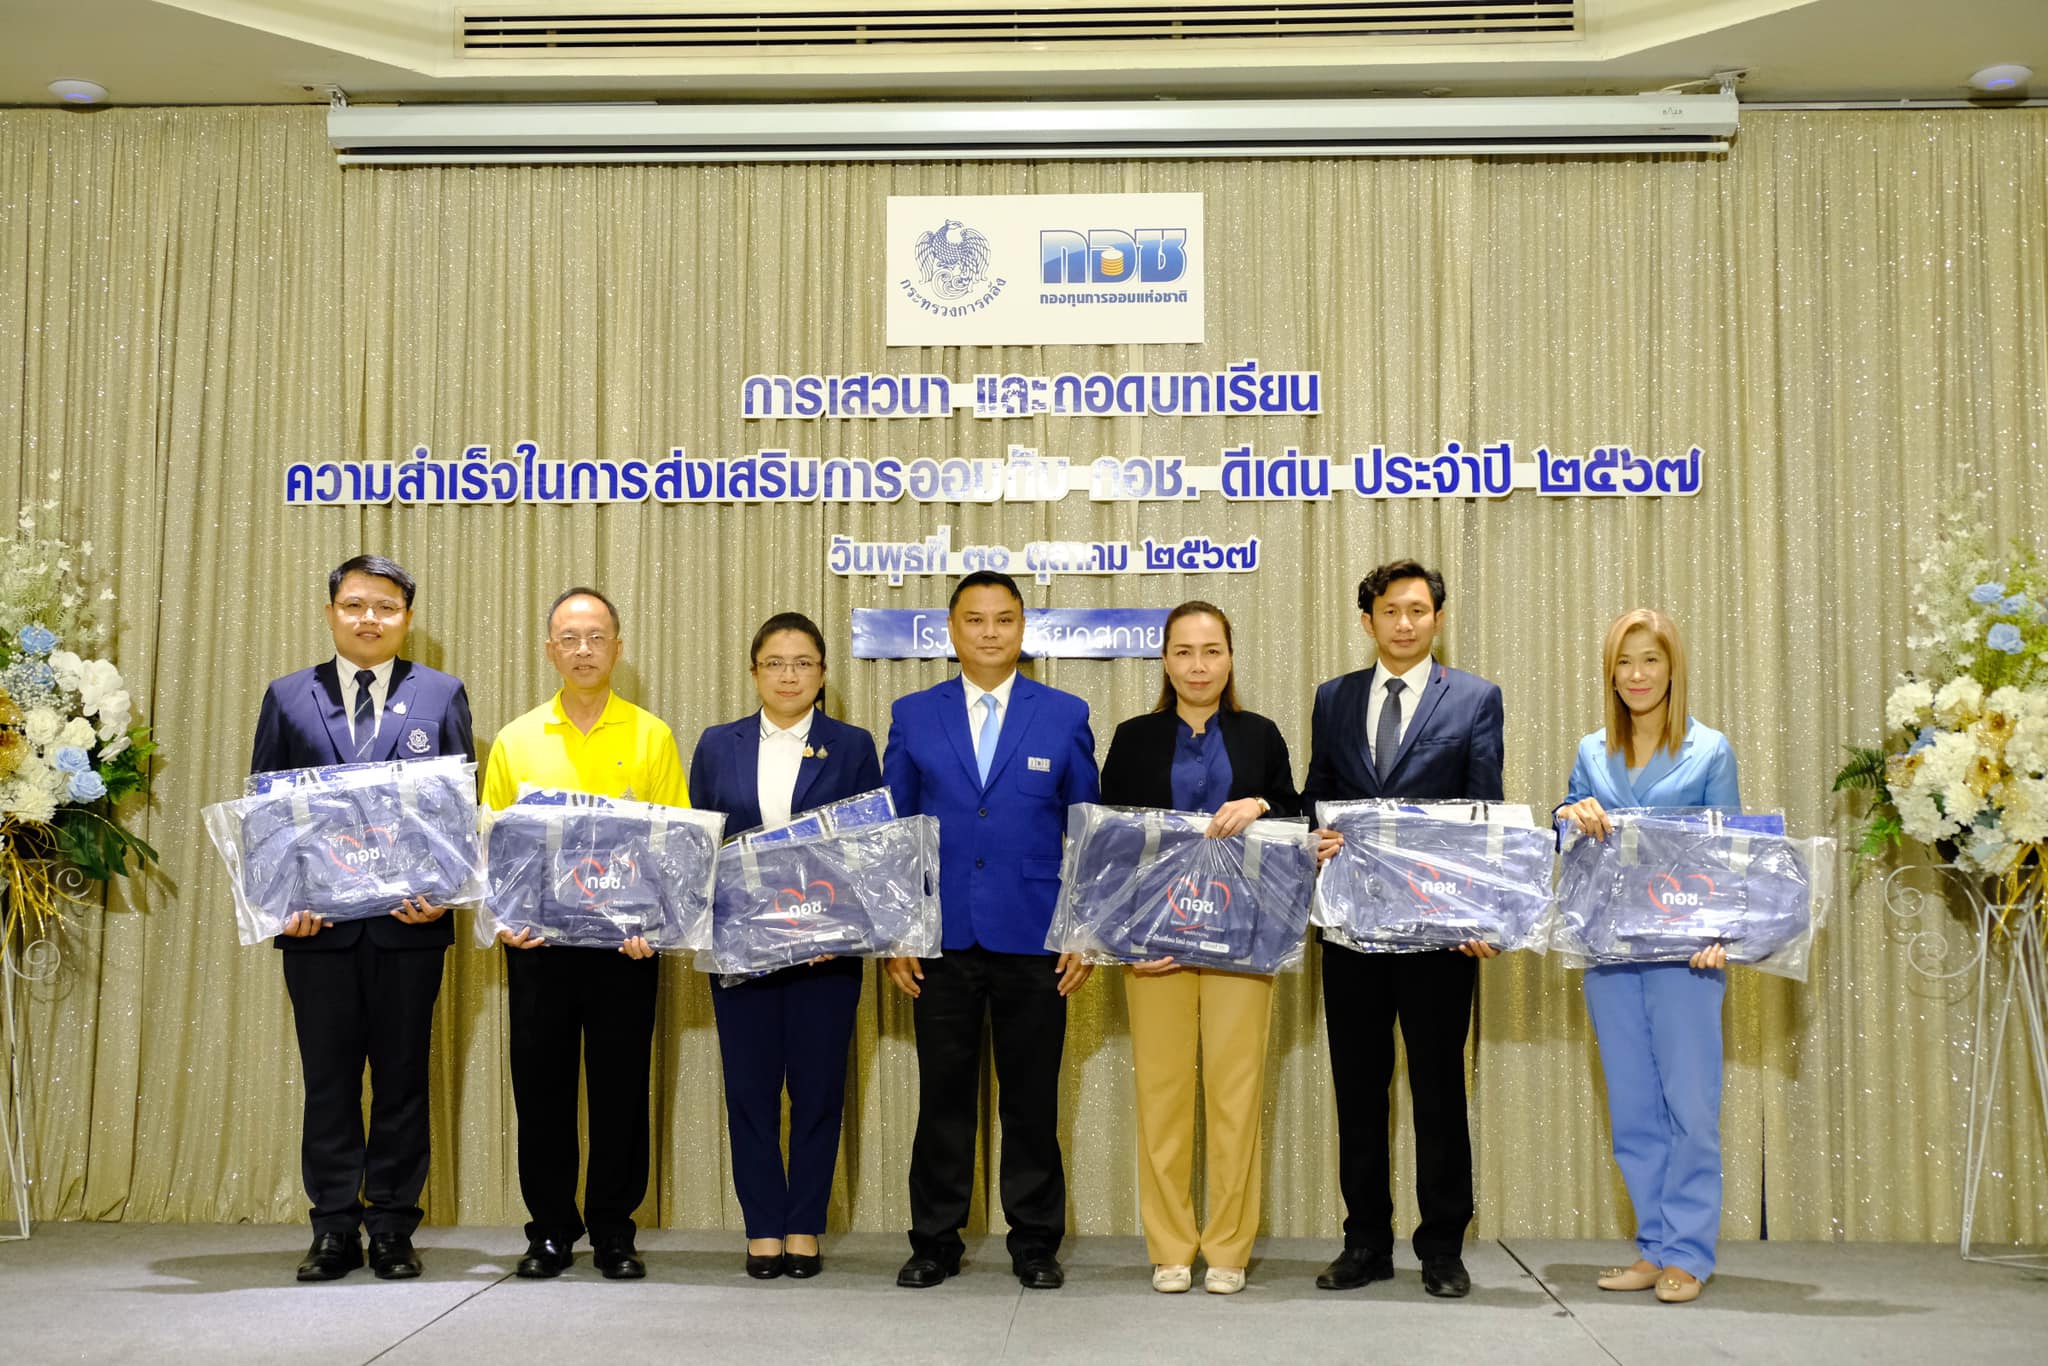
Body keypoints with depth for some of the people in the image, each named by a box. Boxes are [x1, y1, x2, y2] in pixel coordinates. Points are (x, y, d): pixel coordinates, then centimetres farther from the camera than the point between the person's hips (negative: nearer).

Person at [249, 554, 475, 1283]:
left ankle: (393, 1229, 16)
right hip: (318, 922, 1)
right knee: (328, 1079, 7)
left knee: (402, 1078, 6)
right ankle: (334, 1230, 16)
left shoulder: (441, 695, 6)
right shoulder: (288, 697, 9)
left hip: (408, 921, -1)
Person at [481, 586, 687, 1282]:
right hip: (537, 943, 1)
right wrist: (502, 914, -9)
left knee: (621, 1089, 4)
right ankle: (550, 1231, 20)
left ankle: (613, 1232, 18)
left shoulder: (651, 737, 4)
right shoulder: (515, 740, 7)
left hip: (626, 943, -1)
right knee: (541, 1088, 6)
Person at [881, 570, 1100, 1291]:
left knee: (1032, 1100, 6)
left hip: (1033, 941, 0)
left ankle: (1035, 1243, 19)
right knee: (943, 1095, 6)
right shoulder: (913, 715, 7)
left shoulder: (1065, 714, 5)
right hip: (941, 942, 1)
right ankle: (935, 1241, 19)